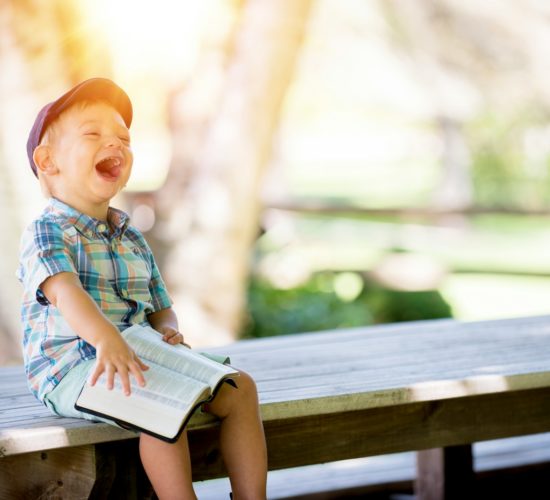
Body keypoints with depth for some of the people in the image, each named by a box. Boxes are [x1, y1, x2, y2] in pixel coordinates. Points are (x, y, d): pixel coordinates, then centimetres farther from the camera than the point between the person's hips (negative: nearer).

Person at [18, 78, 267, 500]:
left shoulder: (132, 239, 18)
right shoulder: (46, 233, -8)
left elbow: (160, 308, 21)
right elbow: (64, 291, -28)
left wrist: (168, 331, -5)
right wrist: (105, 338, -47)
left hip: (140, 359, 8)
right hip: (71, 369, -8)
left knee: (239, 387, -4)